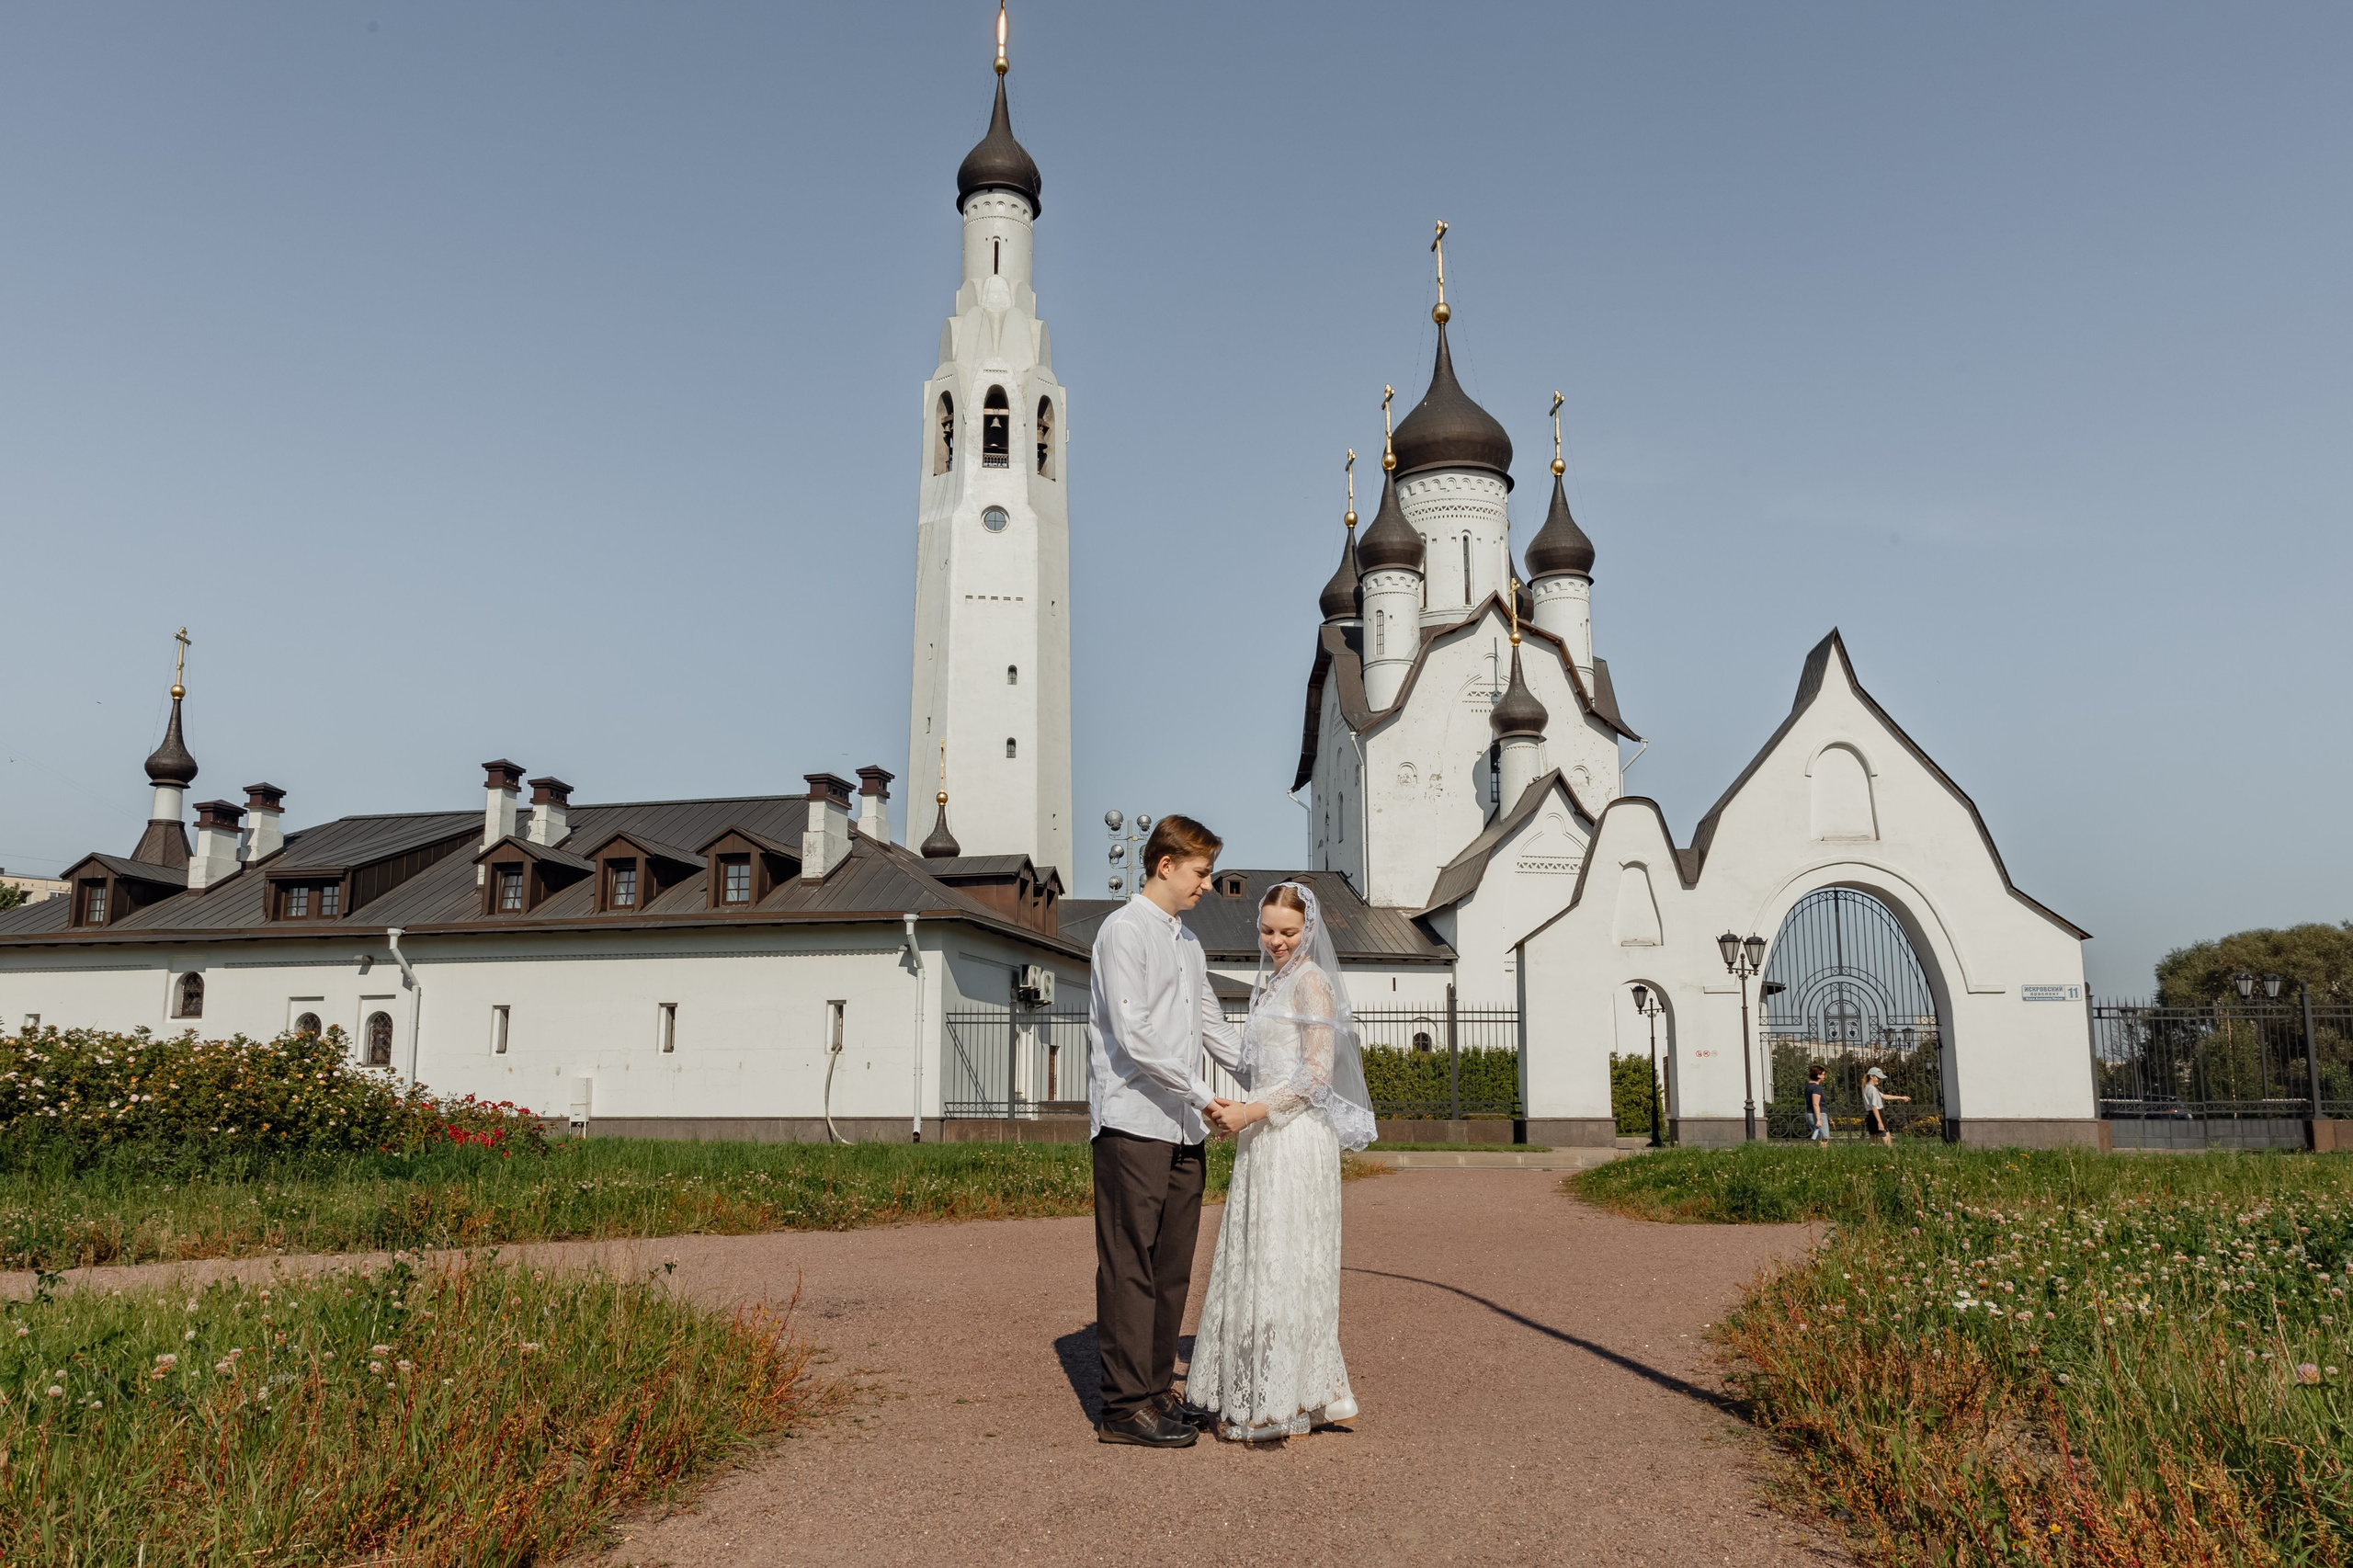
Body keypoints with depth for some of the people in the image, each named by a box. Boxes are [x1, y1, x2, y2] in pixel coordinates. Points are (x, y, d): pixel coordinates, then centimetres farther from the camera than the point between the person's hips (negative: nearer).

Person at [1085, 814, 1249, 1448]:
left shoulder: (1188, 941, 20)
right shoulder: (1124, 930, -7)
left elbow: (1213, 1027, 25)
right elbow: (1132, 1034, -15)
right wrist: (1200, 1095, -14)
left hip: (1183, 1130, 8)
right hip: (1134, 1123, -8)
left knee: (1171, 1268, 10)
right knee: (1130, 1266, -4)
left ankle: (1157, 1390, 18)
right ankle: (1125, 1406, 0)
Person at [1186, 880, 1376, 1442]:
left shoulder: (1311, 981, -9)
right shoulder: (1268, 983, 17)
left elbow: (1317, 1073, -15)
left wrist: (1252, 1112, -17)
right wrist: (1237, 1113, 8)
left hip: (1296, 1136, -9)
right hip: (1264, 1136, 9)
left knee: (1283, 1261, -5)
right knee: (1253, 1261, 9)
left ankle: (1286, 1402, 2)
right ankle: (1254, 1396, 15)